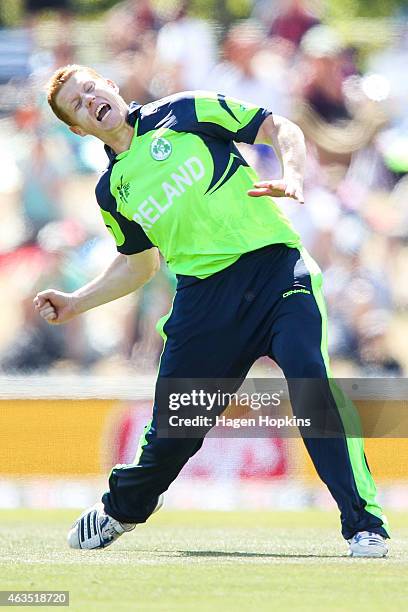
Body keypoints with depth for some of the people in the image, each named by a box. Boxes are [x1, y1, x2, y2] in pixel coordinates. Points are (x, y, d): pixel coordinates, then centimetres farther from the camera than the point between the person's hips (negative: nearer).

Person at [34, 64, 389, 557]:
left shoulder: (186, 112, 3)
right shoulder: (111, 191, 14)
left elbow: (281, 129, 5)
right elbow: (139, 263, 27)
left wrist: (291, 177, -15)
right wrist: (76, 303, 17)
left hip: (274, 263, -4)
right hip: (203, 292, 4)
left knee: (309, 380, -24)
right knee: (172, 421, 7)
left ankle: (363, 526, -22)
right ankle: (122, 508, 38)